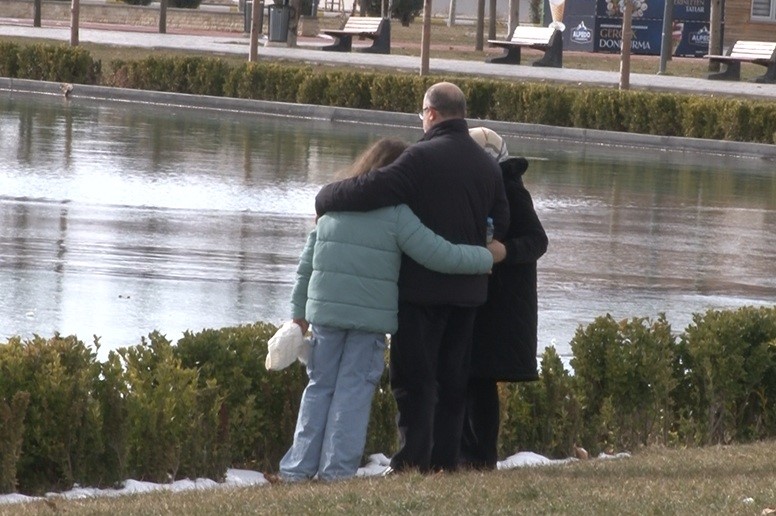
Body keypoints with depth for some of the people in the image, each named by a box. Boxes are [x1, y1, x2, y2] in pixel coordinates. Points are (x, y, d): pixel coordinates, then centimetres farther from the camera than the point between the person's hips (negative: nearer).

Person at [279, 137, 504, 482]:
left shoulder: (334, 207, 9)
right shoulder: (396, 214, -9)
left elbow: (307, 262, 13)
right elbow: (440, 255, -12)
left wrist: (300, 309, 21)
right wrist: (487, 258, 1)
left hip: (325, 311, 4)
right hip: (371, 317, -4)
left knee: (320, 387, 12)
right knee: (354, 389, 3)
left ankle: (299, 466, 7)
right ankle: (338, 466, -2)